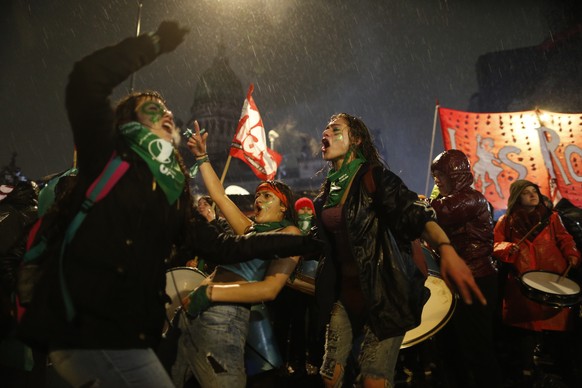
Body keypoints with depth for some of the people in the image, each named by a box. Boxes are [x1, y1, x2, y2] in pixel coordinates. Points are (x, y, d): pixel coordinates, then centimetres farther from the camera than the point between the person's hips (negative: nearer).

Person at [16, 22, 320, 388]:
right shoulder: (108, 155, 1)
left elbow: (223, 246, 14)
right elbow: (87, 80, -16)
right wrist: (157, 42, -5)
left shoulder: (174, 187, 17)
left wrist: (300, 241, 13)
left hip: (128, 332, 7)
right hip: (89, 327, -7)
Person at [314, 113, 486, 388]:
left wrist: (446, 250, -42)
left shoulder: (374, 176, -10)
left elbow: (415, 212, -26)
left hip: (383, 289, -6)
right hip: (344, 289, 6)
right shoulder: (328, 188, 10)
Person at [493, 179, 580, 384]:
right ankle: (526, 364, 15)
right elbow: (496, 245, 4)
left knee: (555, 319, 3)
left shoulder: (551, 217, 11)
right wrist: (507, 248, -15)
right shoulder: (507, 221, 6)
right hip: (522, 279, -1)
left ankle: (560, 360, 23)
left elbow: (564, 239, 10)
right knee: (525, 320, 0)